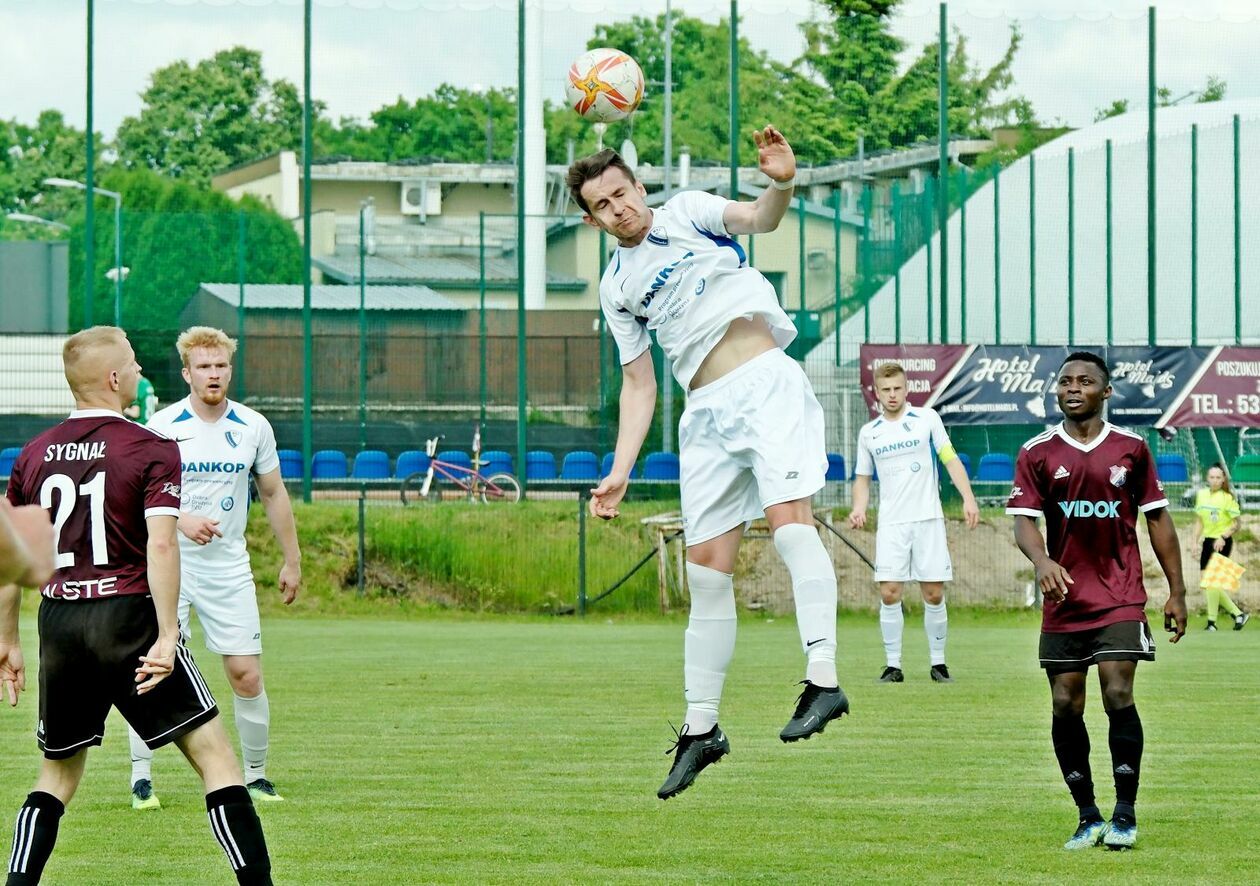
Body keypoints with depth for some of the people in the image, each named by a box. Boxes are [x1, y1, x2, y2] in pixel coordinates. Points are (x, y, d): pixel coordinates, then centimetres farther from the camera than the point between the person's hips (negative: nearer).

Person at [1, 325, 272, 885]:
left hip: (59, 625, 5)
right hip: (128, 617, -5)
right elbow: (161, 545, -17)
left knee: (58, 773, 17)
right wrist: (166, 638, -17)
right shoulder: (152, 451, -6)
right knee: (212, 753, 1)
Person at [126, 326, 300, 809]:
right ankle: (141, 775, 1)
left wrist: (292, 561, 13)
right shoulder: (162, 426, -7)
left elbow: (274, 494, 13)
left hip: (229, 568, 2)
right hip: (168, 564, -2)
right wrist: (182, 520, -26)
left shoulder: (254, 427, 2)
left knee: (247, 676, -2)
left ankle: (256, 775, 12)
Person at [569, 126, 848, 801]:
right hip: (706, 414, 5)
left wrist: (781, 185, -35)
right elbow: (638, 385, 18)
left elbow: (756, 219, -12)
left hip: (766, 381, -5)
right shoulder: (616, 287, 18)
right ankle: (700, 728, 9)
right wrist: (620, 471, 8)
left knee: (787, 515, -25)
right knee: (706, 569, 3)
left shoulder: (687, 213, 8)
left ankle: (822, 680, -35)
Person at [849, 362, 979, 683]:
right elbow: (863, 478, 16)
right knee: (889, 594, -7)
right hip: (891, 523, 1)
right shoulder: (868, 432, 9)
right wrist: (859, 509, -3)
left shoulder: (927, 418, 3)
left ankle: (938, 662, 9)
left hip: (928, 518, -1)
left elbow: (950, 459, 4)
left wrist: (968, 498, -7)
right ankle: (893, 665, -1)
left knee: (933, 595, -2)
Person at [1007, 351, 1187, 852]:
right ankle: (1088, 818, 12)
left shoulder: (1131, 448, 4)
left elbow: (1157, 518, 9)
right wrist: (1041, 560, -28)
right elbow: (1023, 518, -6)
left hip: (1121, 598, -1)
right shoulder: (1037, 453, 2)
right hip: (1064, 599, 2)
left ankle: (1125, 814, -3)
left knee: (1118, 695, -13)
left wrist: (1176, 591, 6)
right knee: (1065, 706, 0)